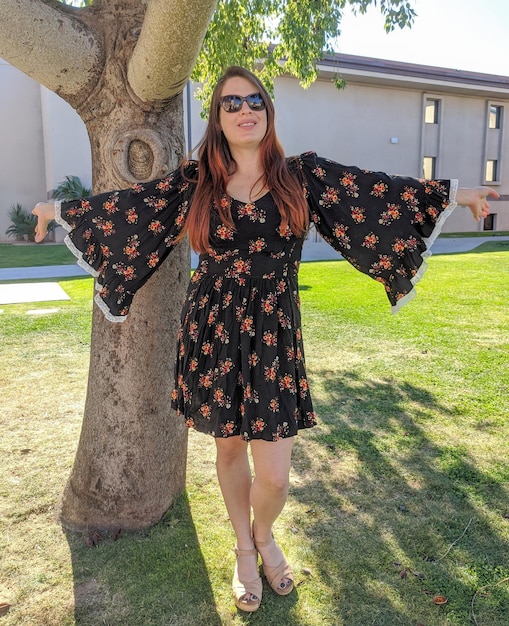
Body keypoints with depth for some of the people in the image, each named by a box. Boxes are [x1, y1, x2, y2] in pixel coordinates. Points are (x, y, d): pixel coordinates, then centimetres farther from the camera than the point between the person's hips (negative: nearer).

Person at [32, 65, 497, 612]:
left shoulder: (302, 174, 1)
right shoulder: (196, 180, 3)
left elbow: (378, 192, 2)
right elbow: (129, 205, 10)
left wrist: (455, 193, 2)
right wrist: (61, 210, 16)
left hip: (274, 333, 0)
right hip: (213, 331, 1)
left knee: (273, 475, -2)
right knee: (230, 446, 14)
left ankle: (264, 536, 35)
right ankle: (244, 548, 41)